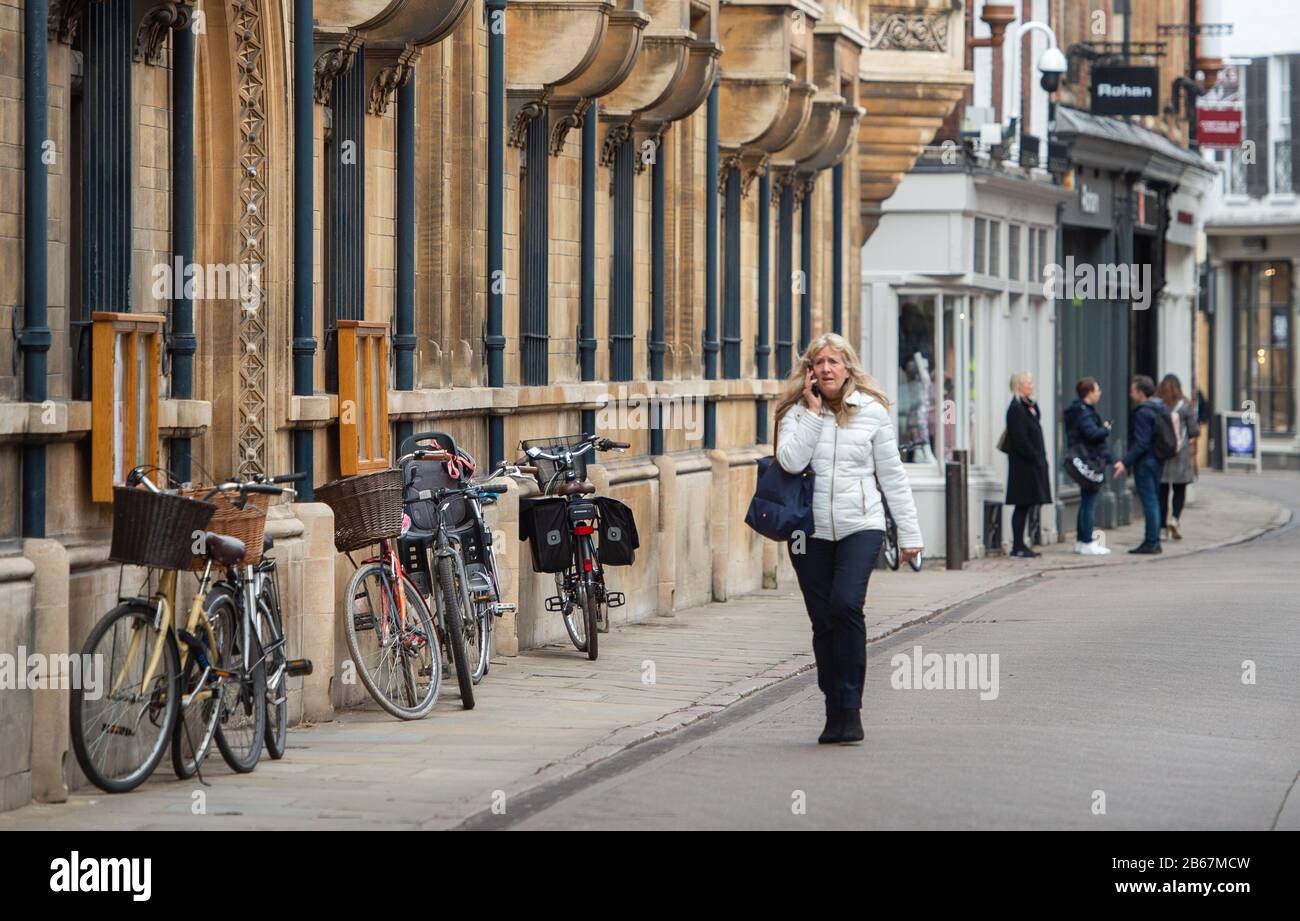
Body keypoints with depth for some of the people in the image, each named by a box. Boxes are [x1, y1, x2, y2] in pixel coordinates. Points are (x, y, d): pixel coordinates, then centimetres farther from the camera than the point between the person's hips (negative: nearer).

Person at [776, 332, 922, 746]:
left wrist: (909, 532, 6)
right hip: (811, 532, 2)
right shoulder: (797, 412, 4)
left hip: (860, 527, -2)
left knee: (846, 604, -22)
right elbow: (790, 460, -14)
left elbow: (892, 475, 7)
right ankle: (835, 713, 15)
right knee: (823, 621, 4)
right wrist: (813, 412, -12)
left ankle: (849, 707, -15)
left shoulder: (872, 411, 3)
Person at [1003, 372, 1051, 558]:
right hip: (1023, 464, -9)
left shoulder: (1030, 407, 16)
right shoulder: (1016, 409, -14)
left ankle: (1020, 545, 14)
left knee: (1025, 506, 10)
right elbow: (1020, 439, -19)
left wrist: (1041, 457, 10)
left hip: (1034, 463, 9)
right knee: (1023, 505, -7)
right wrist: (1035, 457, -18)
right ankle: (1018, 546, -4)